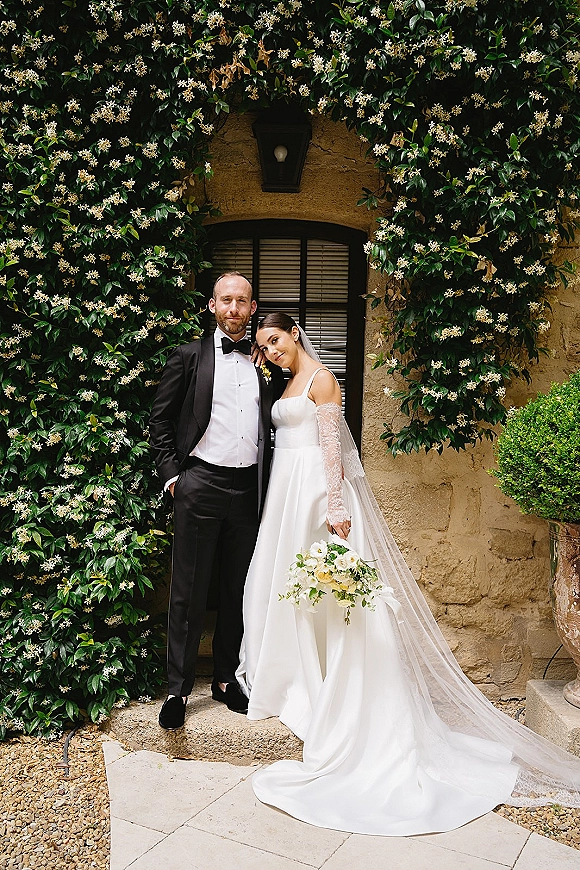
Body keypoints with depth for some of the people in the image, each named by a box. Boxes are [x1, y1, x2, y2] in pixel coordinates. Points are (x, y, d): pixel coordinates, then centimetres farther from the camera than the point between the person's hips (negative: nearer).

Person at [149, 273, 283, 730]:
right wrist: (172, 474, -4)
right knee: (189, 590, 3)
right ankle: (178, 688, 15)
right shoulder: (190, 356, 3)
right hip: (200, 484, -3)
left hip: (250, 487, 3)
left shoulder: (268, 363, 10)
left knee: (240, 588, 12)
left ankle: (227, 678, 27)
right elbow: (161, 420, 3)